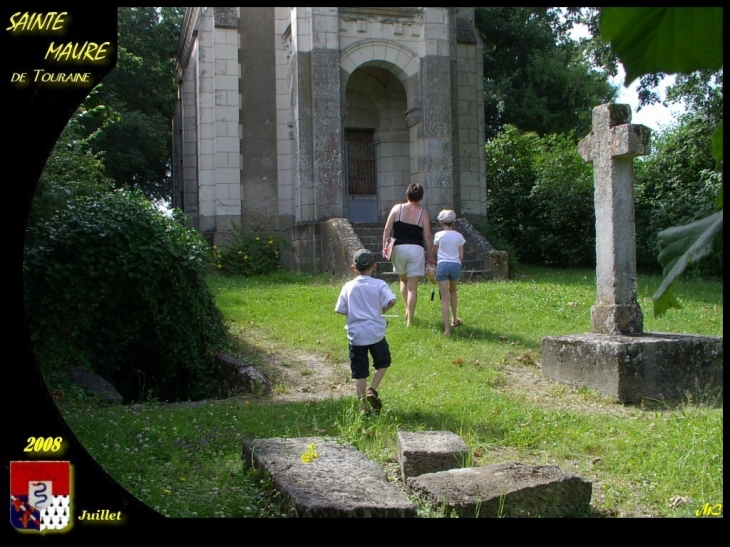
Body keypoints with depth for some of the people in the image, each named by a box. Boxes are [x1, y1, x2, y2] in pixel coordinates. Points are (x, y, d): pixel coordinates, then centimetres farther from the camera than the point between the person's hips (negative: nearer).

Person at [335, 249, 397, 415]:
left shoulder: (348, 286, 0)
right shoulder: (379, 284, -5)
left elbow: (340, 310, 2)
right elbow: (391, 300, -19)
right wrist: (381, 310, 0)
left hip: (356, 334, 1)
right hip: (376, 333, -1)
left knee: (359, 372, 7)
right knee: (383, 363, 21)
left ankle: (362, 405, 7)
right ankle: (372, 390, 3)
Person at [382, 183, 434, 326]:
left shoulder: (397, 208, 2)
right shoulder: (423, 213, -1)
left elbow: (387, 230, -3)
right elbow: (427, 236, -2)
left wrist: (385, 248, -1)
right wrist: (431, 255, 5)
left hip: (398, 248, 2)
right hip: (416, 249, -1)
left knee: (403, 280, 24)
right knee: (413, 286, 2)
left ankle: (407, 310, 18)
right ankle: (409, 320, 1)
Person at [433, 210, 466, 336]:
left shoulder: (439, 235, -2)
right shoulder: (459, 236, 4)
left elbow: (434, 250, 13)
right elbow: (461, 256, 5)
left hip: (443, 265, -3)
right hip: (456, 265, 3)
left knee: (444, 298, -4)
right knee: (452, 292, 29)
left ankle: (447, 329, -12)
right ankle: (454, 319, 39)